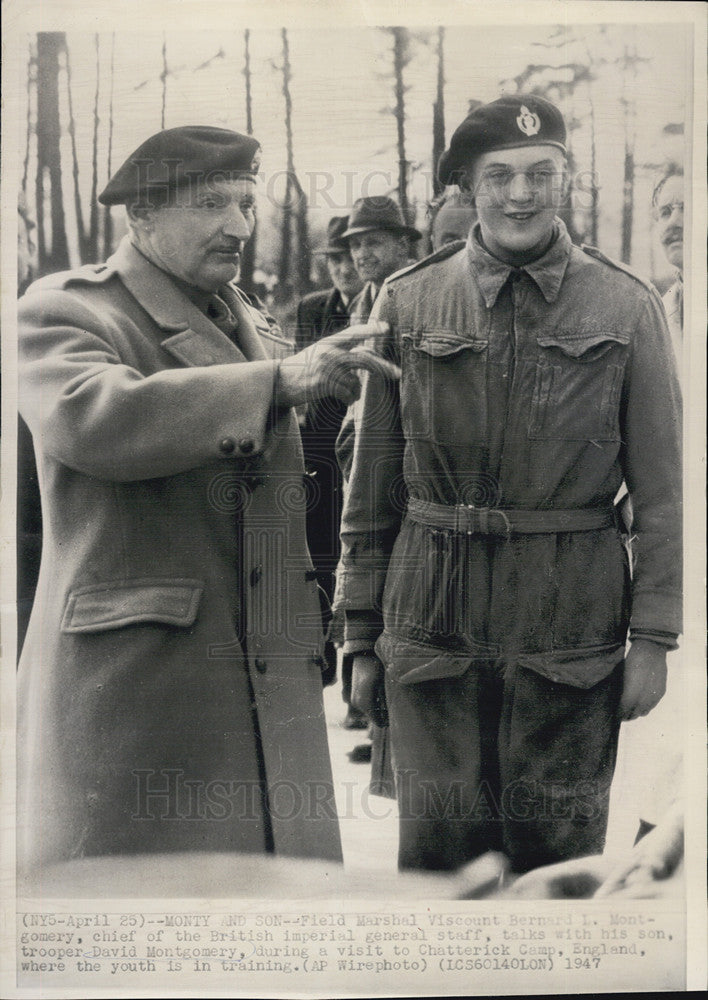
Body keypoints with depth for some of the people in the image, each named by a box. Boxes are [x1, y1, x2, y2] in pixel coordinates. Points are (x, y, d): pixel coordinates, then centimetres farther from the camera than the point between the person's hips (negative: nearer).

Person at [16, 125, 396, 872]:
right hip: (132, 686, -6)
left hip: (269, 690, 6)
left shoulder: (253, 322, 20)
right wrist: (277, 380, -26)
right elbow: (94, 417, -25)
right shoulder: (63, 310, -2)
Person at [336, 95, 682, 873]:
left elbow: (663, 492, 2)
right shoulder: (408, 302, 3)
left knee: (560, 850, 9)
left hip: (571, 625, 0)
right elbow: (372, 485, 6)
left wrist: (653, 637, -3)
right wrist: (361, 632, 6)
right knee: (438, 844, 6)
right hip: (433, 624, 1)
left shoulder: (628, 308, 1)